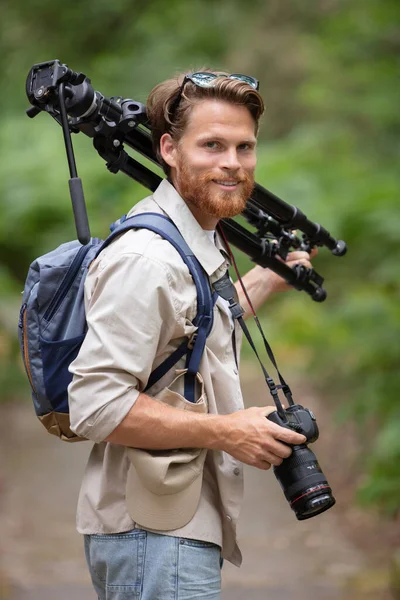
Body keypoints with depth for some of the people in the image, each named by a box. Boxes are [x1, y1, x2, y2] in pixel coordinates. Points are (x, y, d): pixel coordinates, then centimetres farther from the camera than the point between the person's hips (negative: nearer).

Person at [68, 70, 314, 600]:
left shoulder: (201, 247, 15)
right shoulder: (146, 259, -19)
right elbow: (94, 407, -25)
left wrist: (264, 283, 37)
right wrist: (225, 432, -21)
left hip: (188, 526, 10)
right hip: (154, 536, -10)